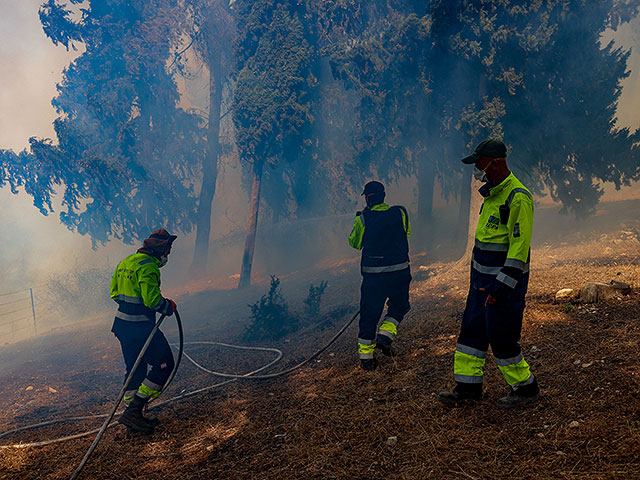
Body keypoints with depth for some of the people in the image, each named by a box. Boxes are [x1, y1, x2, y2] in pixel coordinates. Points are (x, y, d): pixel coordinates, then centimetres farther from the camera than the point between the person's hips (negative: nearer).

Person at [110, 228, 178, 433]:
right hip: (140, 326, -10)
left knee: (135, 368, 17)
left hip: (122, 323, 10)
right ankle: (134, 410, -4)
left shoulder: (126, 262, 14)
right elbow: (152, 299, -24)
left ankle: (132, 414, 23)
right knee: (164, 364, -3)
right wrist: (168, 306, -7)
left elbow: (115, 293, 19)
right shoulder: (148, 265, -17)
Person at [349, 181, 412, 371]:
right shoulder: (400, 213, -2)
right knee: (399, 306, 24)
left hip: (373, 275, -1)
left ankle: (366, 355, 13)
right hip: (400, 272, 1)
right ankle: (385, 335, 5)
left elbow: (355, 243, 9)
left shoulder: (363, 219, -6)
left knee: (369, 313, 10)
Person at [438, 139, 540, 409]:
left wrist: (501, 286, -25)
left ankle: (526, 389, 18)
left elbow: (520, 245, -23)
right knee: (472, 329, 13)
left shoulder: (517, 197, -20)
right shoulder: (492, 193, 11)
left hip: (505, 278, -10)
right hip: (482, 276, 10)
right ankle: (468, 386, 24)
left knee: (501, 336, -2)